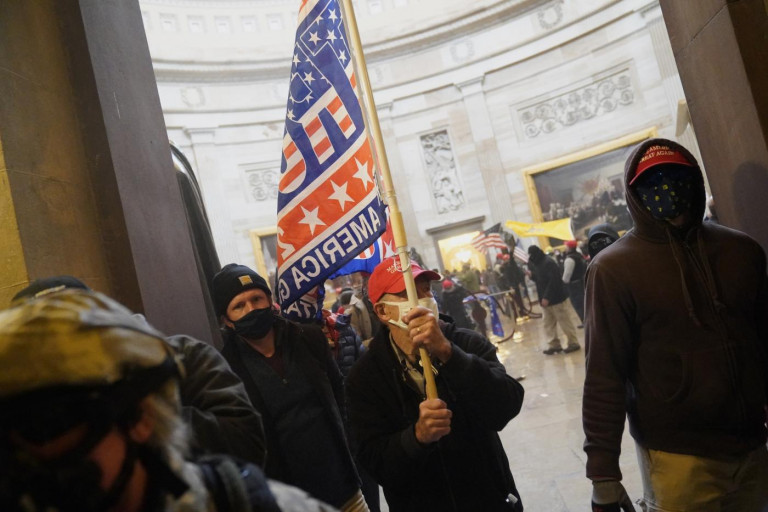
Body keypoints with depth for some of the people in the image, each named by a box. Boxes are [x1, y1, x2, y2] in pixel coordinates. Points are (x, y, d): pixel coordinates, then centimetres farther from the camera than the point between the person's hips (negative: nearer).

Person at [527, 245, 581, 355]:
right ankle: (554, 344, 17)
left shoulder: (548, 263, -18)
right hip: (546, 299, 9)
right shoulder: (537, 264, 11)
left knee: (564, 321, 0)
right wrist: (531, 275, -2)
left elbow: (554, 281, -23)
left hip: (557, 298, -9)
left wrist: (547, 297, -24)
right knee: (549, 323, 10)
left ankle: (573, 343, 11)